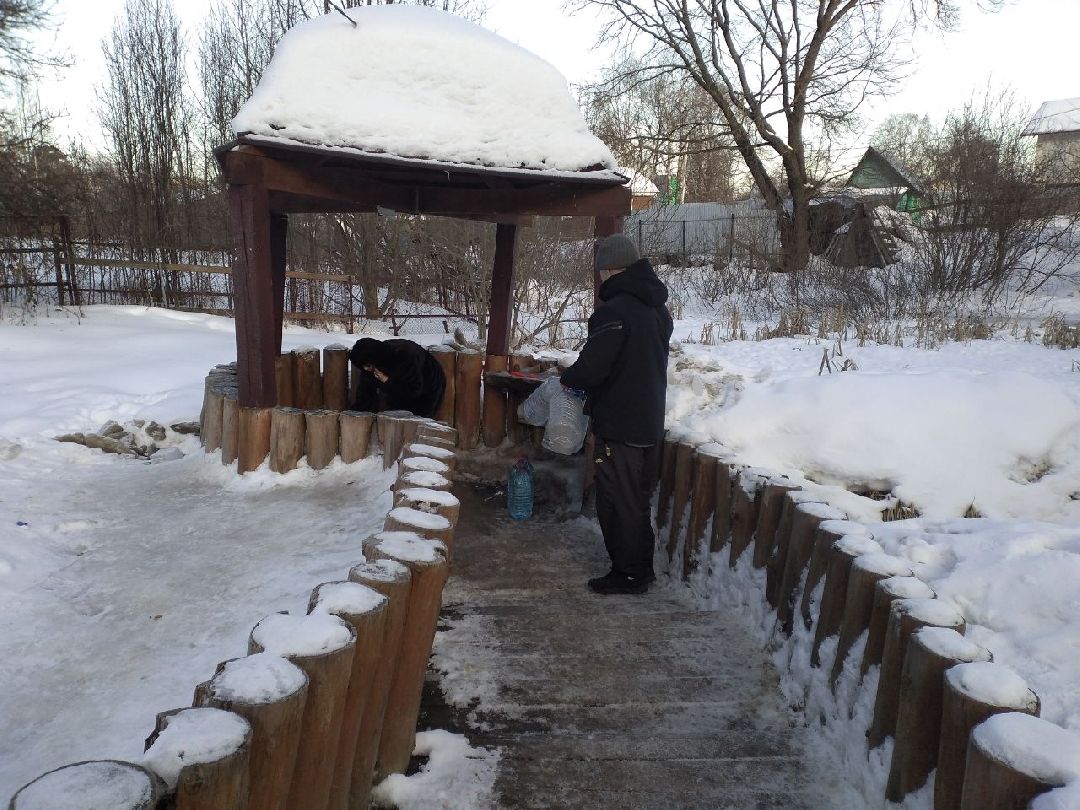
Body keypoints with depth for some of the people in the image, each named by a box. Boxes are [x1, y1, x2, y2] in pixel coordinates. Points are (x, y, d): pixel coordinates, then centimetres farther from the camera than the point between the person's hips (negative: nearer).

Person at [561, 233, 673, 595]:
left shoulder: (615, 310, -19)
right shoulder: (658, 308, 10)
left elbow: (592, 366, -21)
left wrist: (568, 378, 0)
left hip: (618, 425, -9)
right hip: (651, 422, 9)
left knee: (618, 501, 3)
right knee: (639, 500, 18)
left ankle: (628, 573, 12)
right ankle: (642, 568, 29)